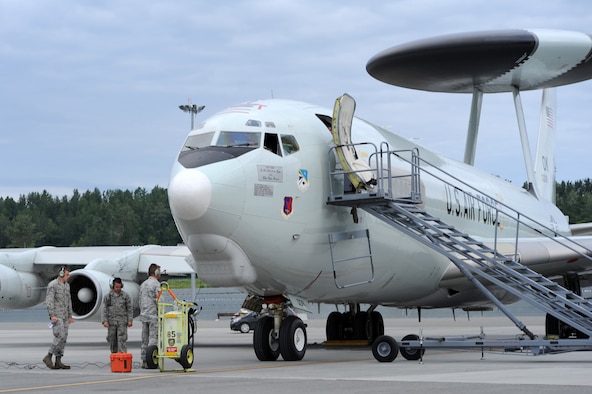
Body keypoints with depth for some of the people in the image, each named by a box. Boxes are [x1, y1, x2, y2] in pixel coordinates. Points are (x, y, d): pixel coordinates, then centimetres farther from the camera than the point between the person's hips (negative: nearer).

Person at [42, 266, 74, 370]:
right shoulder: (52, 285, -10)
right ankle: (48, 357, -8)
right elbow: (49, 301, -17)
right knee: (60, 336, -17)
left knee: (63, 338, 3)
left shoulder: (67, 285, 16)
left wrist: (70, 316, 18)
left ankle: (58, 362, 4)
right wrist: (52, 315, -24)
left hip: (64, 316, 8)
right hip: (56, 316, -8)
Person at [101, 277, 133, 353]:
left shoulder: (125, 296, 5)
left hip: (122, 321, -2)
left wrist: (130, 320, -2)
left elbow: (130, 309, 6)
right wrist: (104, 321, -8)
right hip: (111, 322, 2)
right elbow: (104, 310, 2)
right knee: (112, 340, 7)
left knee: (122, 339, -11)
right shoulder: (107, 296, 6)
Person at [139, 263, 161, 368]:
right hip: (153, 315, -8)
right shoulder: (156, 284, -10)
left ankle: (144, 361, 10)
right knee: (153, 338, -7)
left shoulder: (143, 284, 15)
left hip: (144, 315, 8)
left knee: (145, 339, 9)